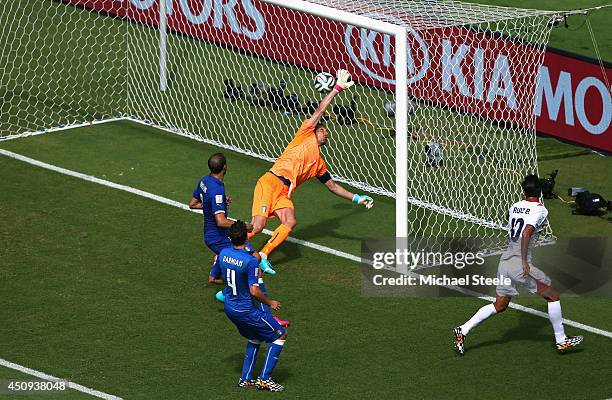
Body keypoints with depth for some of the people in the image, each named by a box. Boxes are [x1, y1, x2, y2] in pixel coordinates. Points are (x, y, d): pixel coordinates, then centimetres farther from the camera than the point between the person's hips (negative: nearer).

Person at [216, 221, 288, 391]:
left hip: (229, 307, 8)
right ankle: (264, 378, 4)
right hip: (245, 310, -8)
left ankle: (245, 379, 25)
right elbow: (254, 291, -25)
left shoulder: (223, 254, -4)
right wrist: (270, 303, -8)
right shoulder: (250, 261, -25)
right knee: (280, 334, 6)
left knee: (255, 337, 27)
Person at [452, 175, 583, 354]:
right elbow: (526, 233, -22)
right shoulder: (540, 210, -8)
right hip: (519, 264, -7)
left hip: (504, 261, 7)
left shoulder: (514, 207, 12)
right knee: (552, 295, 7)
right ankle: (561, 340, 10)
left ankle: (463, 331, 10)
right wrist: (524, 261, -24)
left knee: (500, 305, 18)